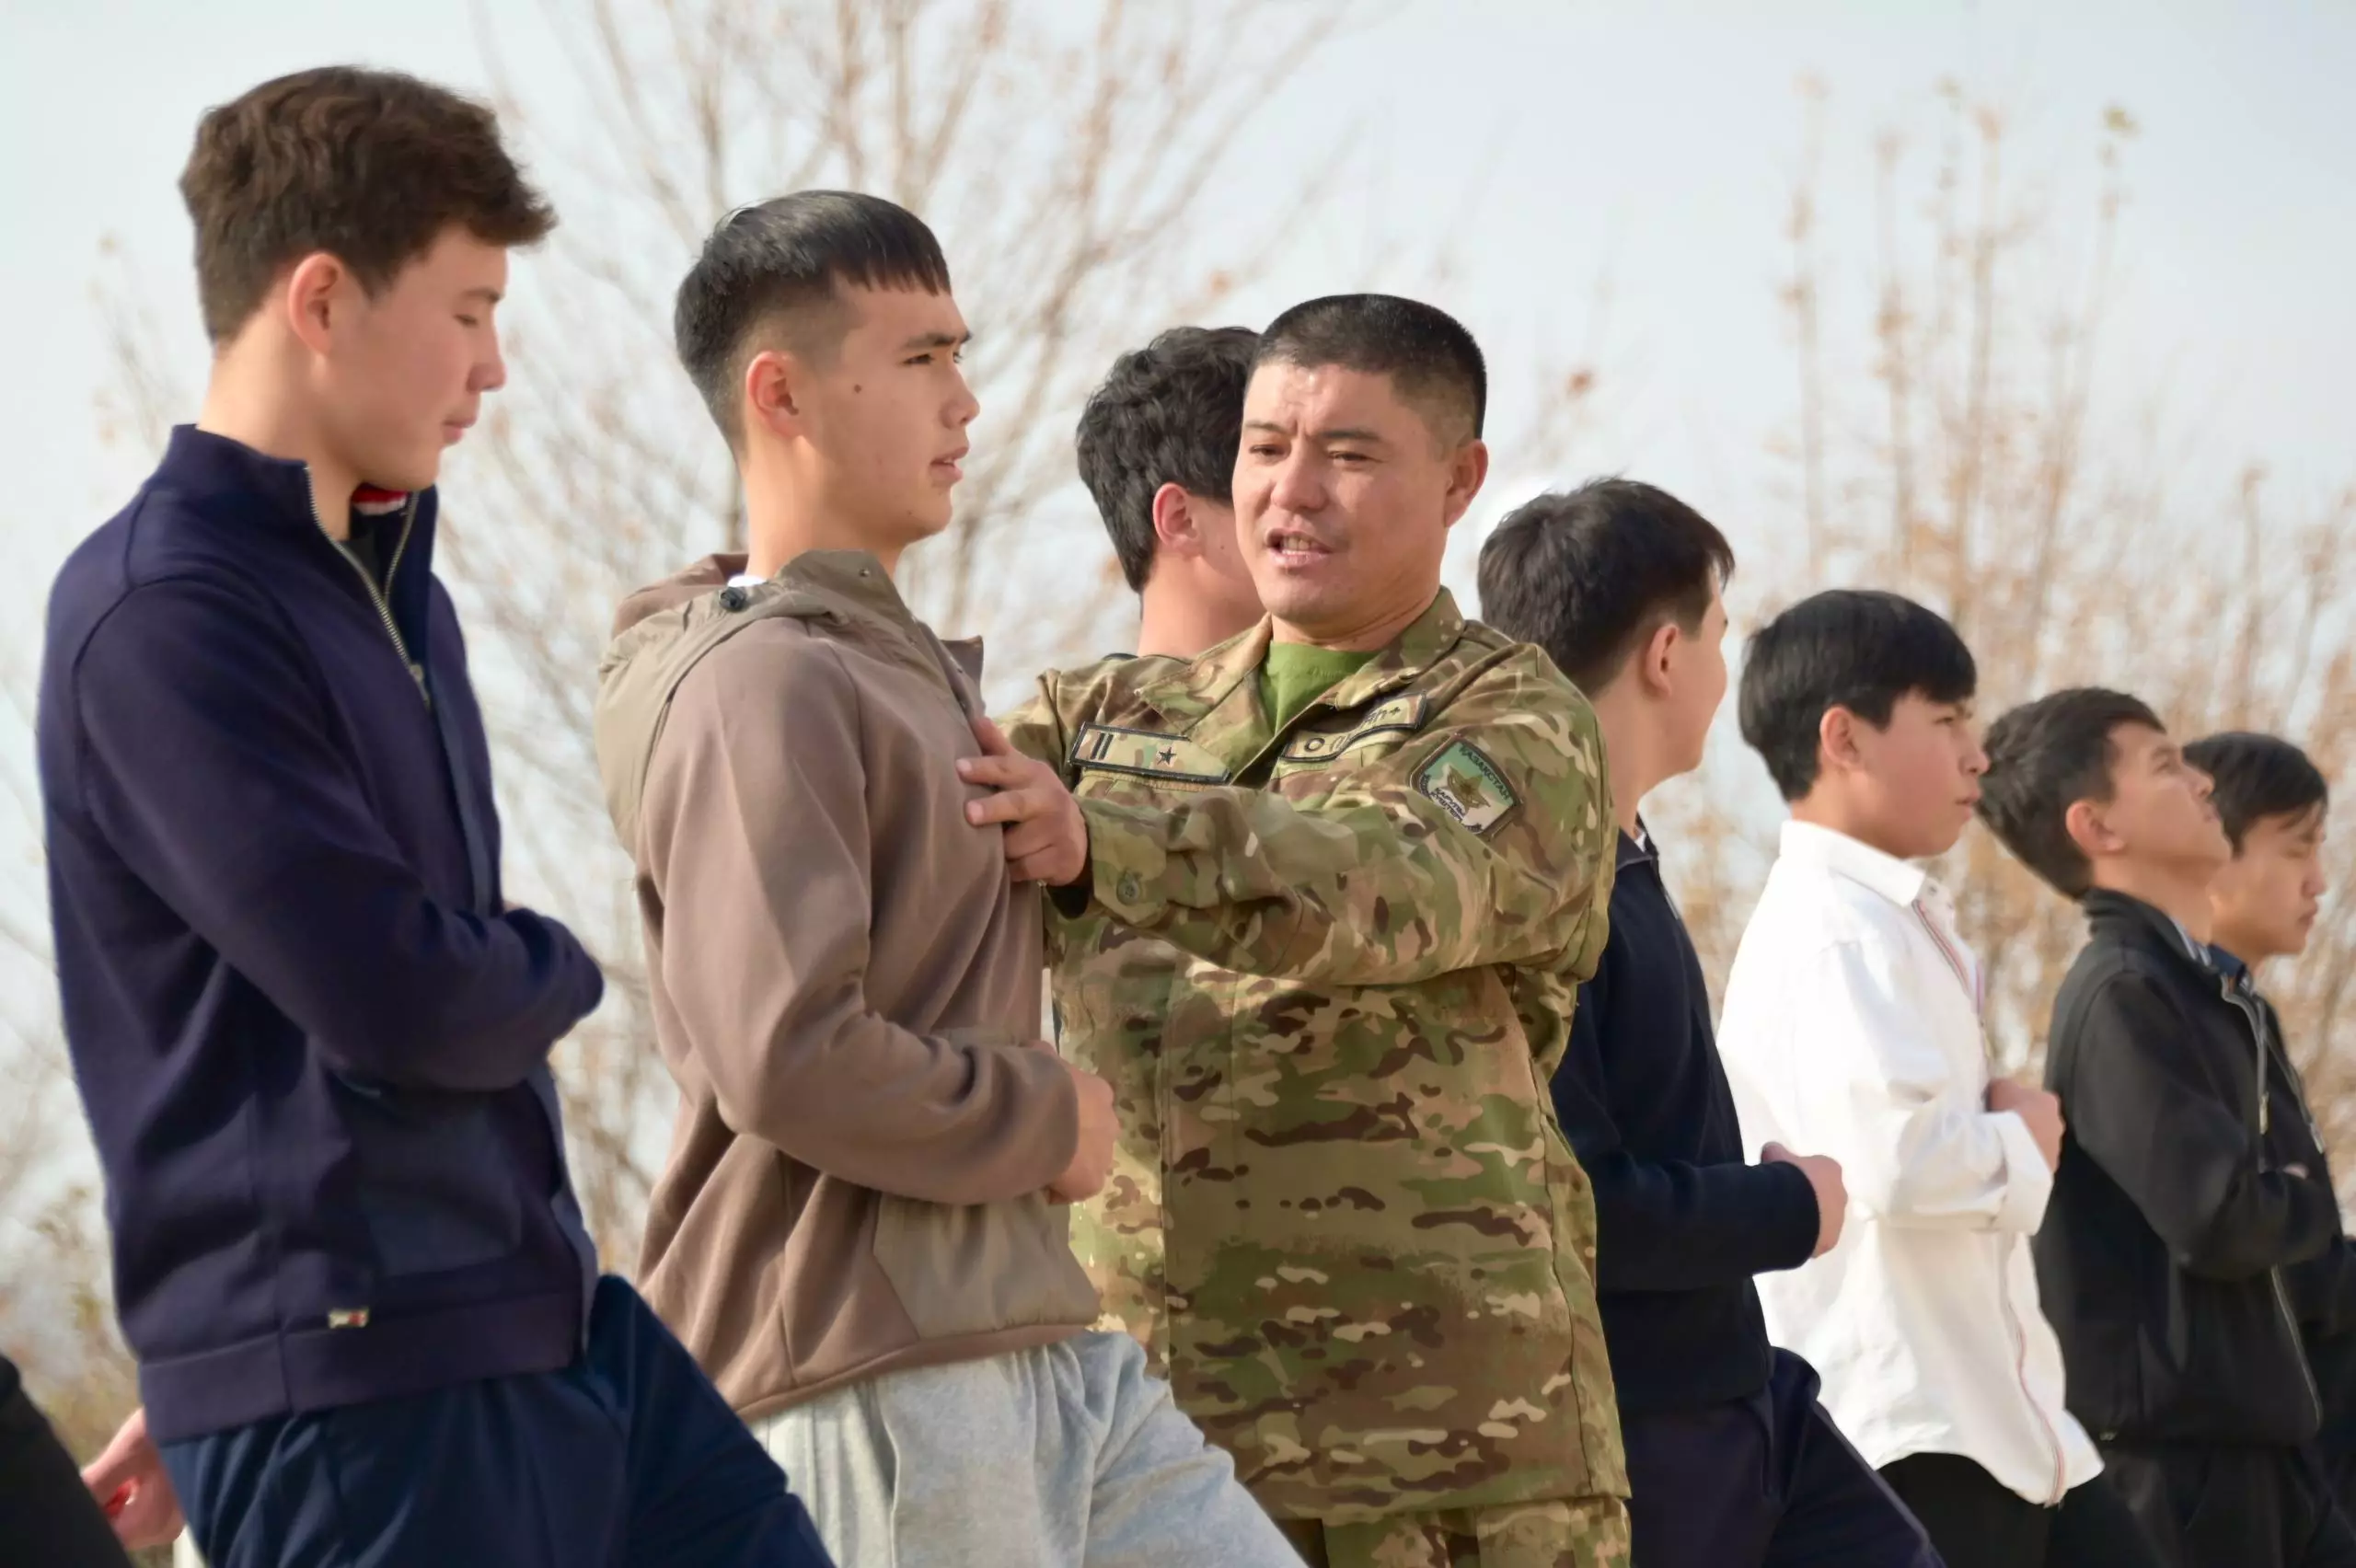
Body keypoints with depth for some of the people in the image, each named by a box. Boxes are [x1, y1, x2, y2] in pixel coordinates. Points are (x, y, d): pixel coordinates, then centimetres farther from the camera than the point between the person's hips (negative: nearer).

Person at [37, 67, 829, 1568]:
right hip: (355, 1383, -9)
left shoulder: (391, 588, 14)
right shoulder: (163, 615, -15)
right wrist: (557, 975, 1)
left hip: (544, 1320, 9)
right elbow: (400, 995, -23)